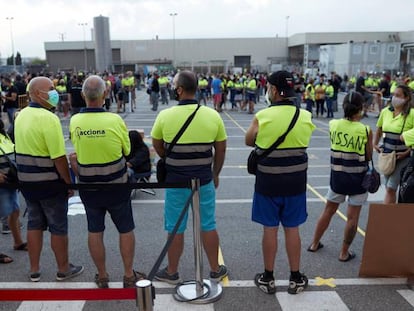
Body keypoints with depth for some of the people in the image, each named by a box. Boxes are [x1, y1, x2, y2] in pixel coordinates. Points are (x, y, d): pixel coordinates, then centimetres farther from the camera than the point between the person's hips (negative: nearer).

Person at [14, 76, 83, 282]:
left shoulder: (21, 116, 5)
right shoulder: (48, 118, -21)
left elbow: (22, 148, 12)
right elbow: (59, 157, -23)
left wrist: (28, 172, 18)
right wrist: (69, 182, -13)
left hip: (26, 180, 8)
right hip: (49, 182, -8)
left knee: (34, 224, 17)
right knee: (58, 227, 7)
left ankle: (34, 270, 26)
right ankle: (63, 269, 22)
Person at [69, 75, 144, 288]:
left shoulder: (74, 122, -9)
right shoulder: (115, 120, -17)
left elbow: (77, 150, 1)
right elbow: (127, 151, -3)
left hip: (88, 187, 3)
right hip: (116, 185, -2)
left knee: (94, 231, 15)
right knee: (125, 230, 13)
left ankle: (102, 276, 27)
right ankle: (129, 275, 23)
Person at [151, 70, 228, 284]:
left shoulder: (165, 116, -11)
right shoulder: (213, 115, -7)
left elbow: (157, 146, 5)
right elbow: (221, 150, 2)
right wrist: (215, 174, 16)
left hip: (175, 181, -1)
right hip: (204, 180, 2)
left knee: (175, 228, 12)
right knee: (208, 226, 14)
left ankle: (172, 272, 28)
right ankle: (215, 270, 28)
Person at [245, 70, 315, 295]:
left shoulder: (262, 116, -14)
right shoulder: (306, 116, -5)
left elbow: (249, 141, 1)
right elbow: (301, 142, 8)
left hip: (268, 181, -2)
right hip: (296, 181, 3)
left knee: (270, 229, 9)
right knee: (292, 229, 13)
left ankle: (268, 278, 22)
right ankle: (295, 278, 25)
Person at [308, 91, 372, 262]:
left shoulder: (333, 124, -7)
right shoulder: (366, 130, -15)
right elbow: (368, 157, -4)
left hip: (337, 176, 3)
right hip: (358, 177, -3)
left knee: (328, 210, 19)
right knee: (352, 217, 8)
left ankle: (315, 243, 31)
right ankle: (344, 252, 19)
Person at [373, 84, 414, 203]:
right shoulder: (385, 111, 2)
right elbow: (379, 129, 17)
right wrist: (375, 144, 8)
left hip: (402, 157, -5)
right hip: (387, 155, 5)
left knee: (391, 188, -8)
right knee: (388, 188, 15)